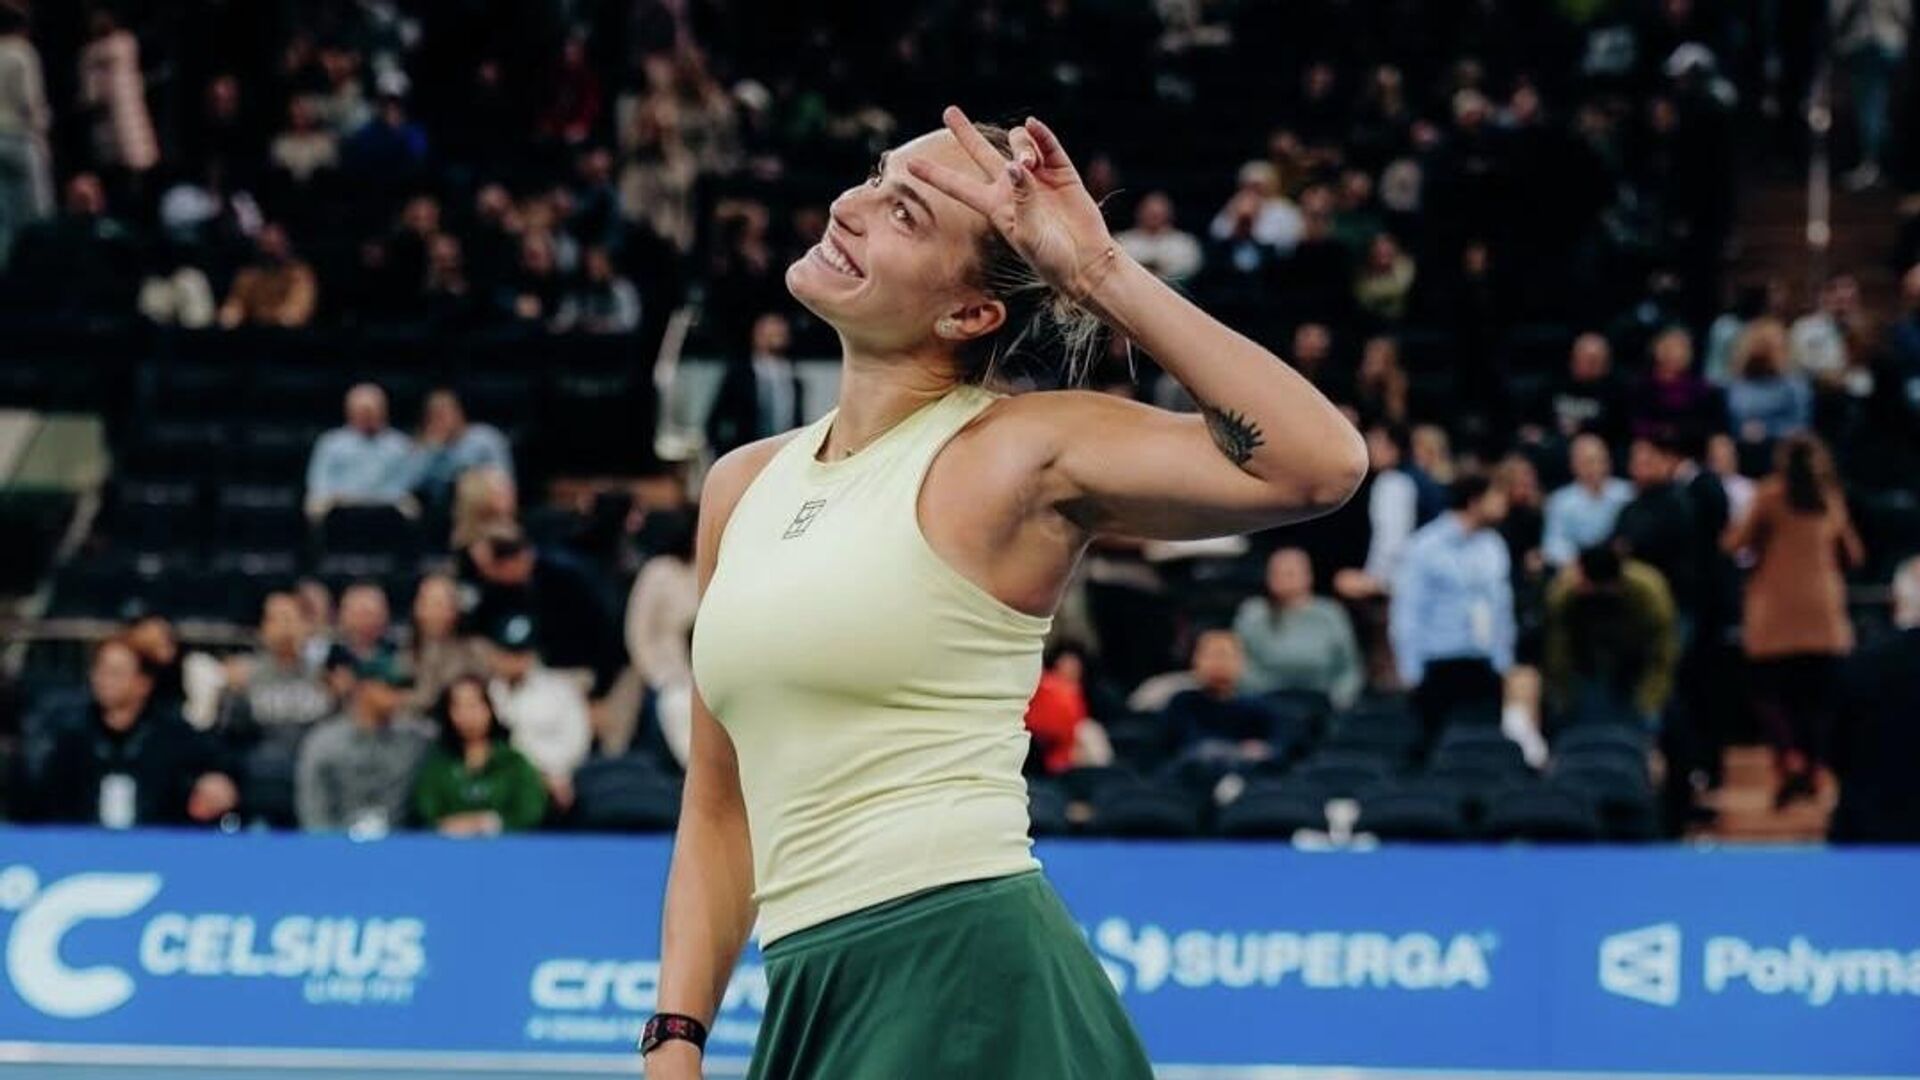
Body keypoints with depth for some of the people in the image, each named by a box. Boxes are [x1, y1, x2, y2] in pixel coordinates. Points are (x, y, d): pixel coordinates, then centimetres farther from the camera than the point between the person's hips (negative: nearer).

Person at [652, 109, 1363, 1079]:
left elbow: (1320, 464, -20)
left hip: (968, 973, -6)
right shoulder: (743, 486, 13)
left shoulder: (1016, 452, -5)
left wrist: (1101, 271, -15)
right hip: (809, 996, 6)